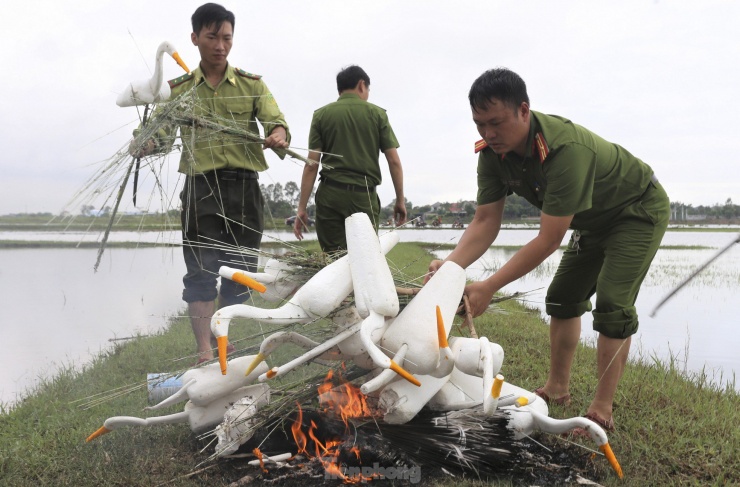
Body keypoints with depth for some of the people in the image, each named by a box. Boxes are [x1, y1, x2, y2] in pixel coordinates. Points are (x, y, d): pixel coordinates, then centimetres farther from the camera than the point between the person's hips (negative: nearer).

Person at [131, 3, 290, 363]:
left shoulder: (252, 85, 12)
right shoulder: (178, 89, 13)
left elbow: (276, 122, -1)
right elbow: (161, 133, 6)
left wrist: (279, 135, -25)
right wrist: (142, 145, -18)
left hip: (243, 185, 1)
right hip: (200, 186, -1)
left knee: (239, 271, 6)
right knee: (200, 269, -6)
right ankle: (204, 351, -3)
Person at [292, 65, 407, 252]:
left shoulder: (321, 115, 6)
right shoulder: (377, 114, 6)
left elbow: (311, 165, 0)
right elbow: (394, 161, 2)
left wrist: (302, 208, 1)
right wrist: (400, 200, 11)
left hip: (330, 194, 1)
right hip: (364, 196, 0)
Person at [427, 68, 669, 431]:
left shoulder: (567, 149, -41)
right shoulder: (492, 152, -18)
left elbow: (549, 240, -39)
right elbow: (485, 221, -18)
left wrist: (488, 288, -40)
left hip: (639, 210, -8)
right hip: (593, 220, 8)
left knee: (612, 307, -16)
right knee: (563, 299, 9)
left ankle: (602, 409, -5)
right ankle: (557, 388, 22)